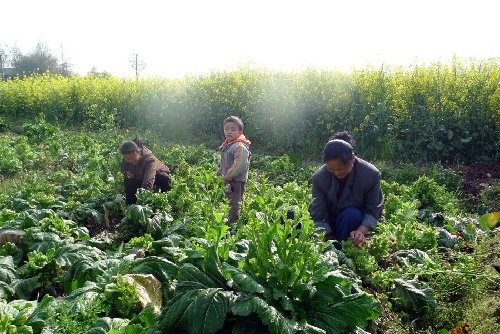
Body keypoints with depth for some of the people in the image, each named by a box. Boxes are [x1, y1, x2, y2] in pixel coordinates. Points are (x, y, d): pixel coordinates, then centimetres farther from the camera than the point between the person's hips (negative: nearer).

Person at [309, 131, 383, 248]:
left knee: (352, 214, -36)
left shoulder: (371, 174, -22)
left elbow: (373, 211, -17)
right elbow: (319, 217, -20)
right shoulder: (319, 177, -21)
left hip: (355, 219, -1)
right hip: (330, 222, 1)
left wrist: (361, 231, -36)